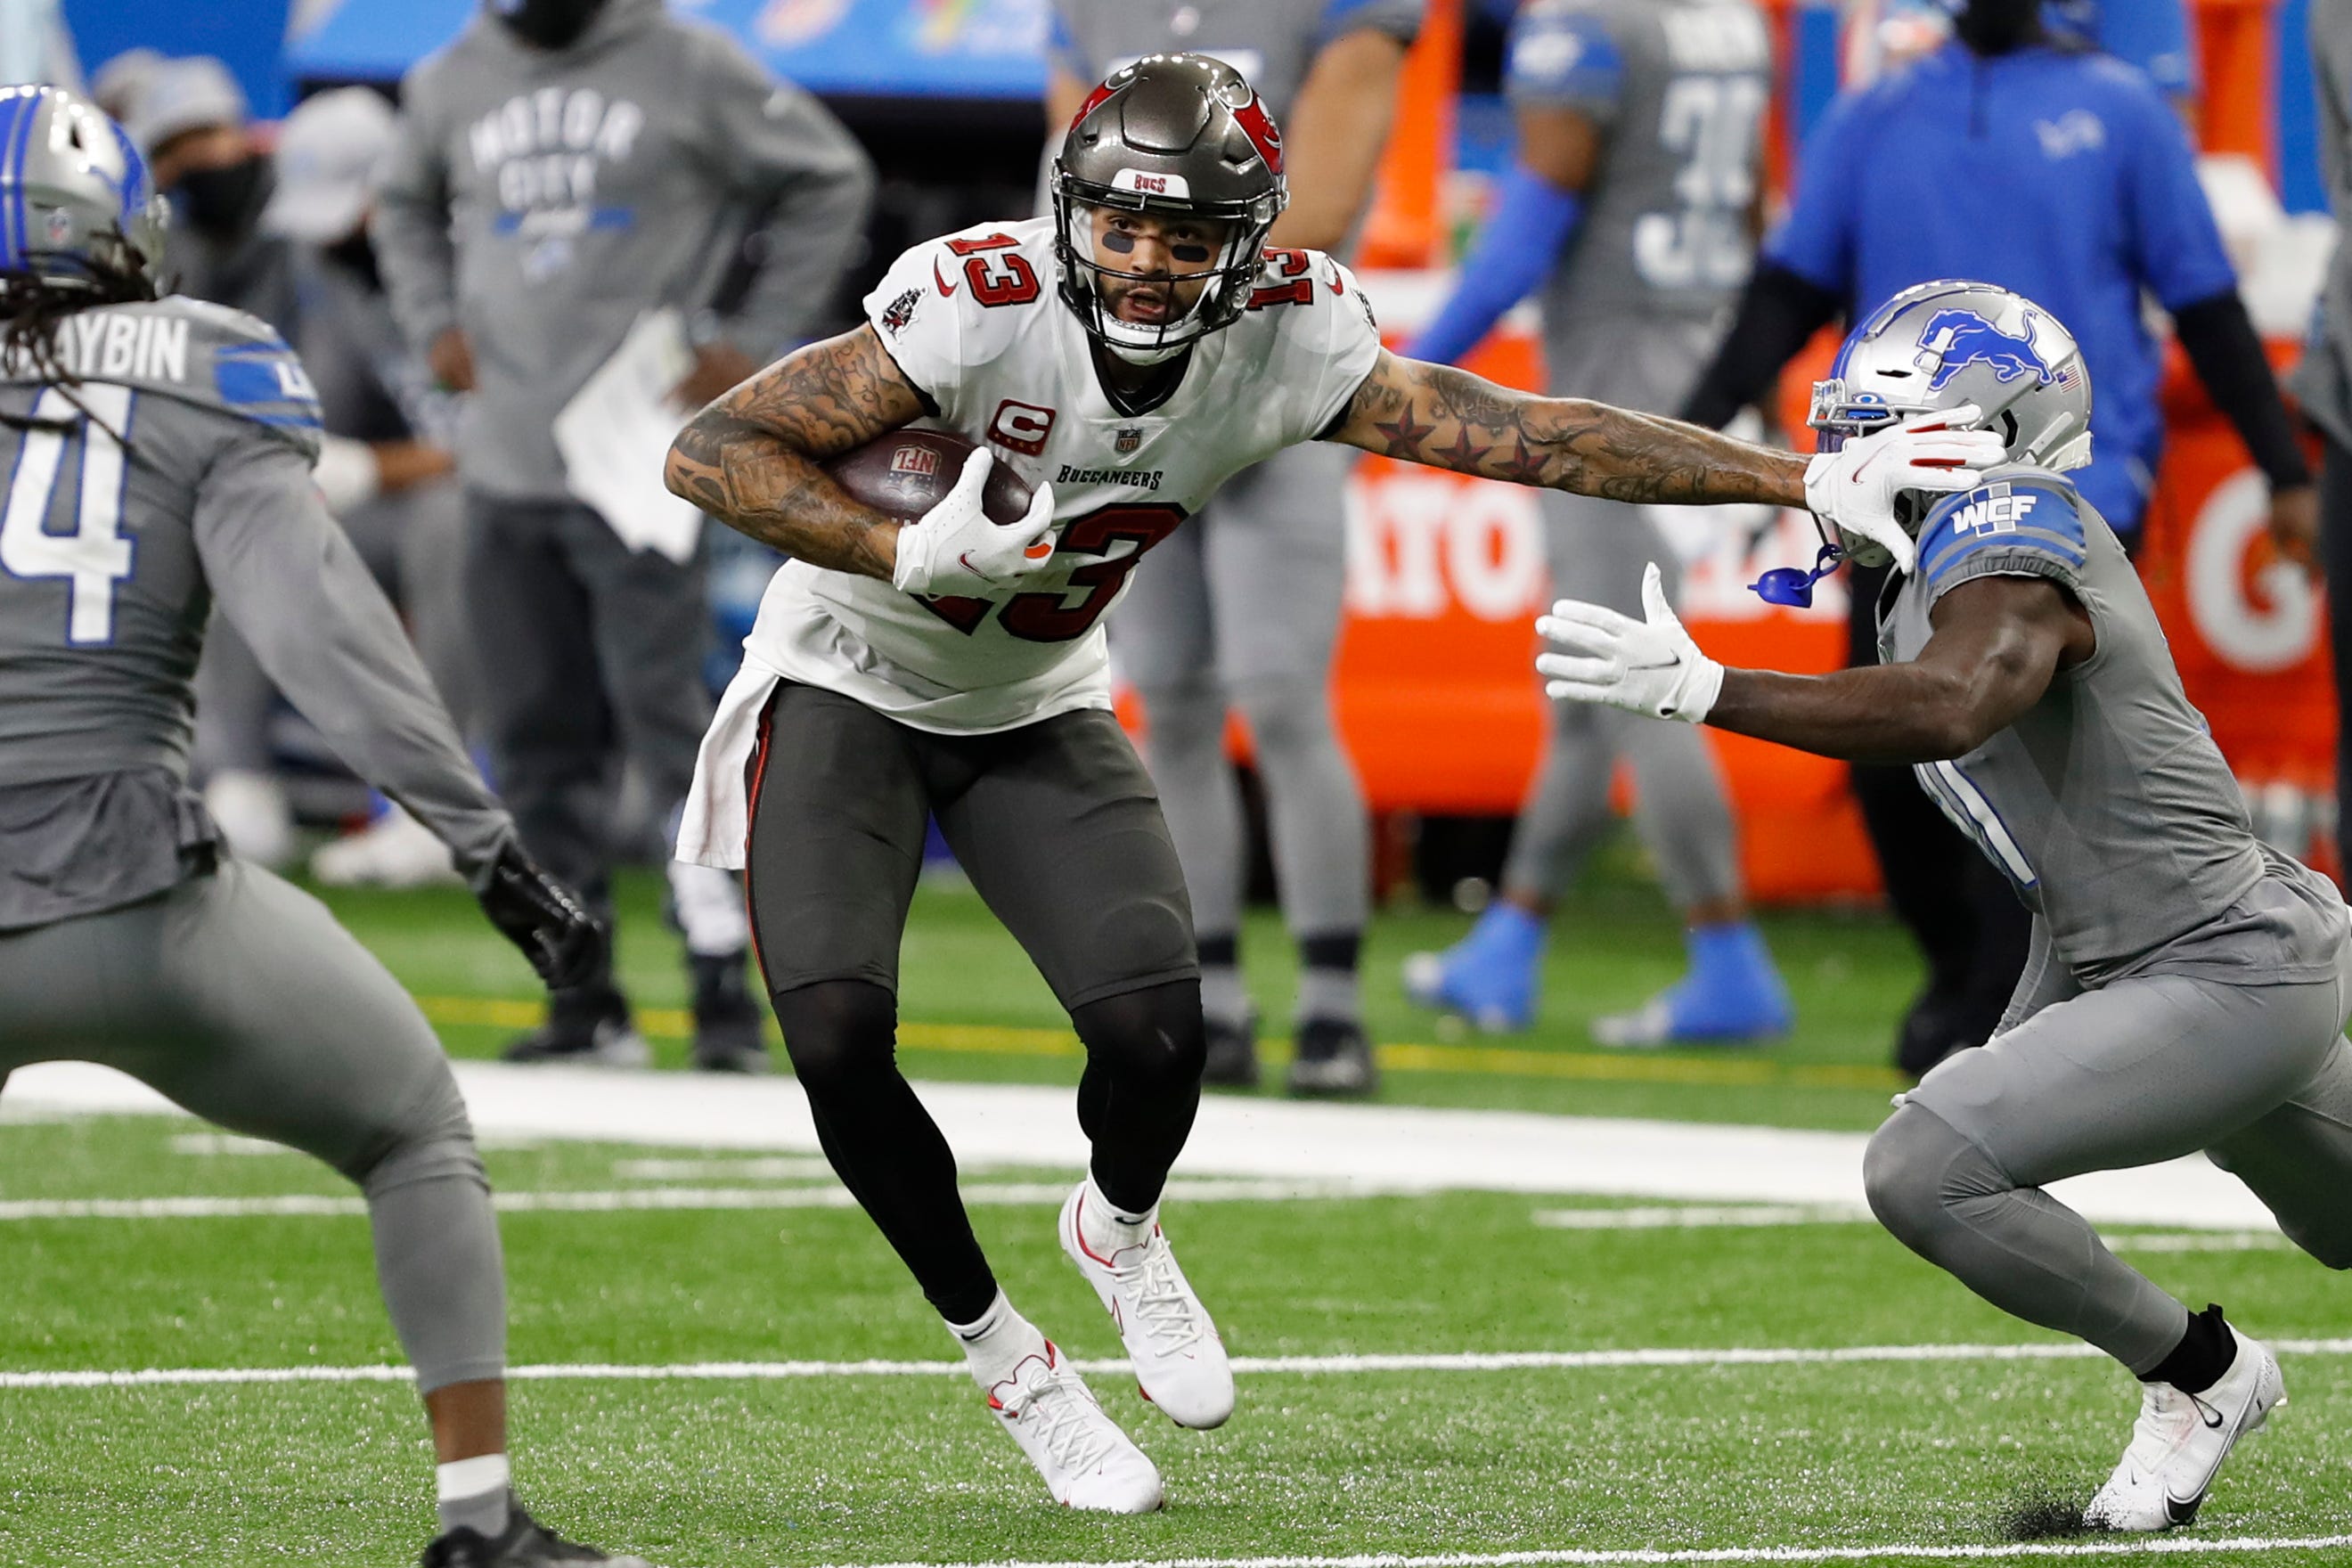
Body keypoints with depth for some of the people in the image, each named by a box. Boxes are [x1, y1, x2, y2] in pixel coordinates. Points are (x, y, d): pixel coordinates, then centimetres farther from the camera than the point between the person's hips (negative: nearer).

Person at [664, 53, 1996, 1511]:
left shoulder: (1284, 343, -17)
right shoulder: (984, 304, -30)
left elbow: (1526, 433, -15)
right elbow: (713, 451, -26)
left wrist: (1809, 479, -19)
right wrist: (912, 555, -35)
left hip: (1036, 711, 3)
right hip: (848, 686, -3)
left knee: (1153, 1030, -17)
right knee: (838, 1037, -21)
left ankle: (1119, 1230, 21)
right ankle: (1002, 1353, 5)